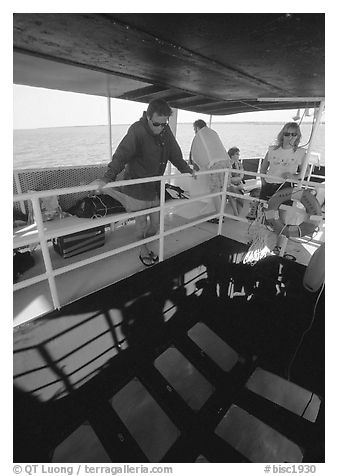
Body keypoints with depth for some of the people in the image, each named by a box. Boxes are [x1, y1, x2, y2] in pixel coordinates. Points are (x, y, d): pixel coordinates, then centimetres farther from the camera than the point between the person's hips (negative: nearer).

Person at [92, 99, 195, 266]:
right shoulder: (137, 130, -18)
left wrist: (186, 169, 23)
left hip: (155, 186, 6)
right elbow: (121, 155, -29)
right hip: (137, 187, -6)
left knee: (156, 223, 11)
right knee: (141, 223, 5)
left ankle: (146, 245, 38)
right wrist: (108, 177, -41)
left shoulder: (166, 130, 3)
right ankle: (143, 251, 30)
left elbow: (175, 153, 17)